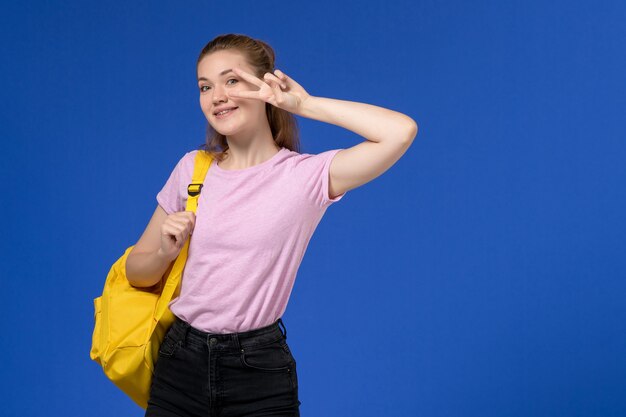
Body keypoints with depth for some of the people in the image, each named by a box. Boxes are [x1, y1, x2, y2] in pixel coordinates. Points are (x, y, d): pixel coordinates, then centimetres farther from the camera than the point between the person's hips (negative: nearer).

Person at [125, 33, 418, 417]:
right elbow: (136, 272, 11)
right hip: (179, 363, 3)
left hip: (259, 374, -3)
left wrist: (304, 104, -17)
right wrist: (166, 252, -12)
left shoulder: (306, 175, -9)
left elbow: (402, 131, -25)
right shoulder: (193, 168, 3)